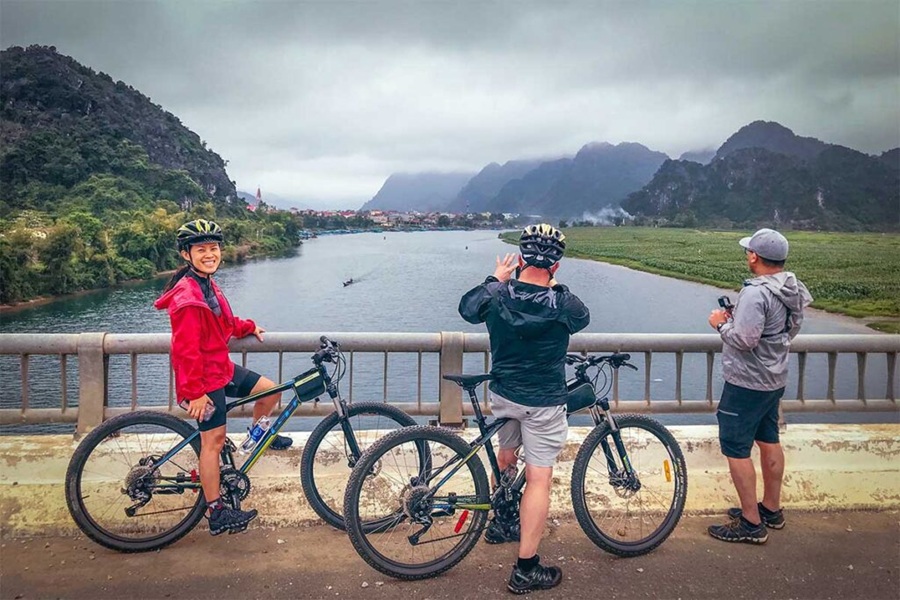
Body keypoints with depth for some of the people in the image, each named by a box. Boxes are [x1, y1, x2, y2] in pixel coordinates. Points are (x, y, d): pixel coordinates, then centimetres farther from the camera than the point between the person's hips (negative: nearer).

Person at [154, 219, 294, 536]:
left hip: (222, 369, 9)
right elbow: (186, 349, -26)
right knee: (213, 439, -3)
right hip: (203, 379, -9)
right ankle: (217, 514, 6)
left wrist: (248, 327, 19)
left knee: (270, 390, 10)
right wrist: (195, 392, -26)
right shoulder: (187, 296, -24)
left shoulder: (207, 285, 7)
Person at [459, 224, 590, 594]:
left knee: (505, 457, 27)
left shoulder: (496, 295, -9)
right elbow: (582, 318, 7)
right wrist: (554, 286, 16)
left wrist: (495, 279, 22)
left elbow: (467, 308, 12)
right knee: (539, 480, 1)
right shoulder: (563, 305, -17)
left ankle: (500, 524, 48)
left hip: (502, 395, 5)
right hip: (543, 403, -5)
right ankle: (526, 569, 5)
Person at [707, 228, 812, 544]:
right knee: (769, 440, 20)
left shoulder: (756, 293, -26)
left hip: (747, 384, -10)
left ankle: (752, 524, 4)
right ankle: (772, 509, 33)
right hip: (775, 379, 10)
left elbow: (744, 339, -30)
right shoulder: (792, 290, 4)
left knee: (735, 448, -1)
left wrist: (722, 323, -11)